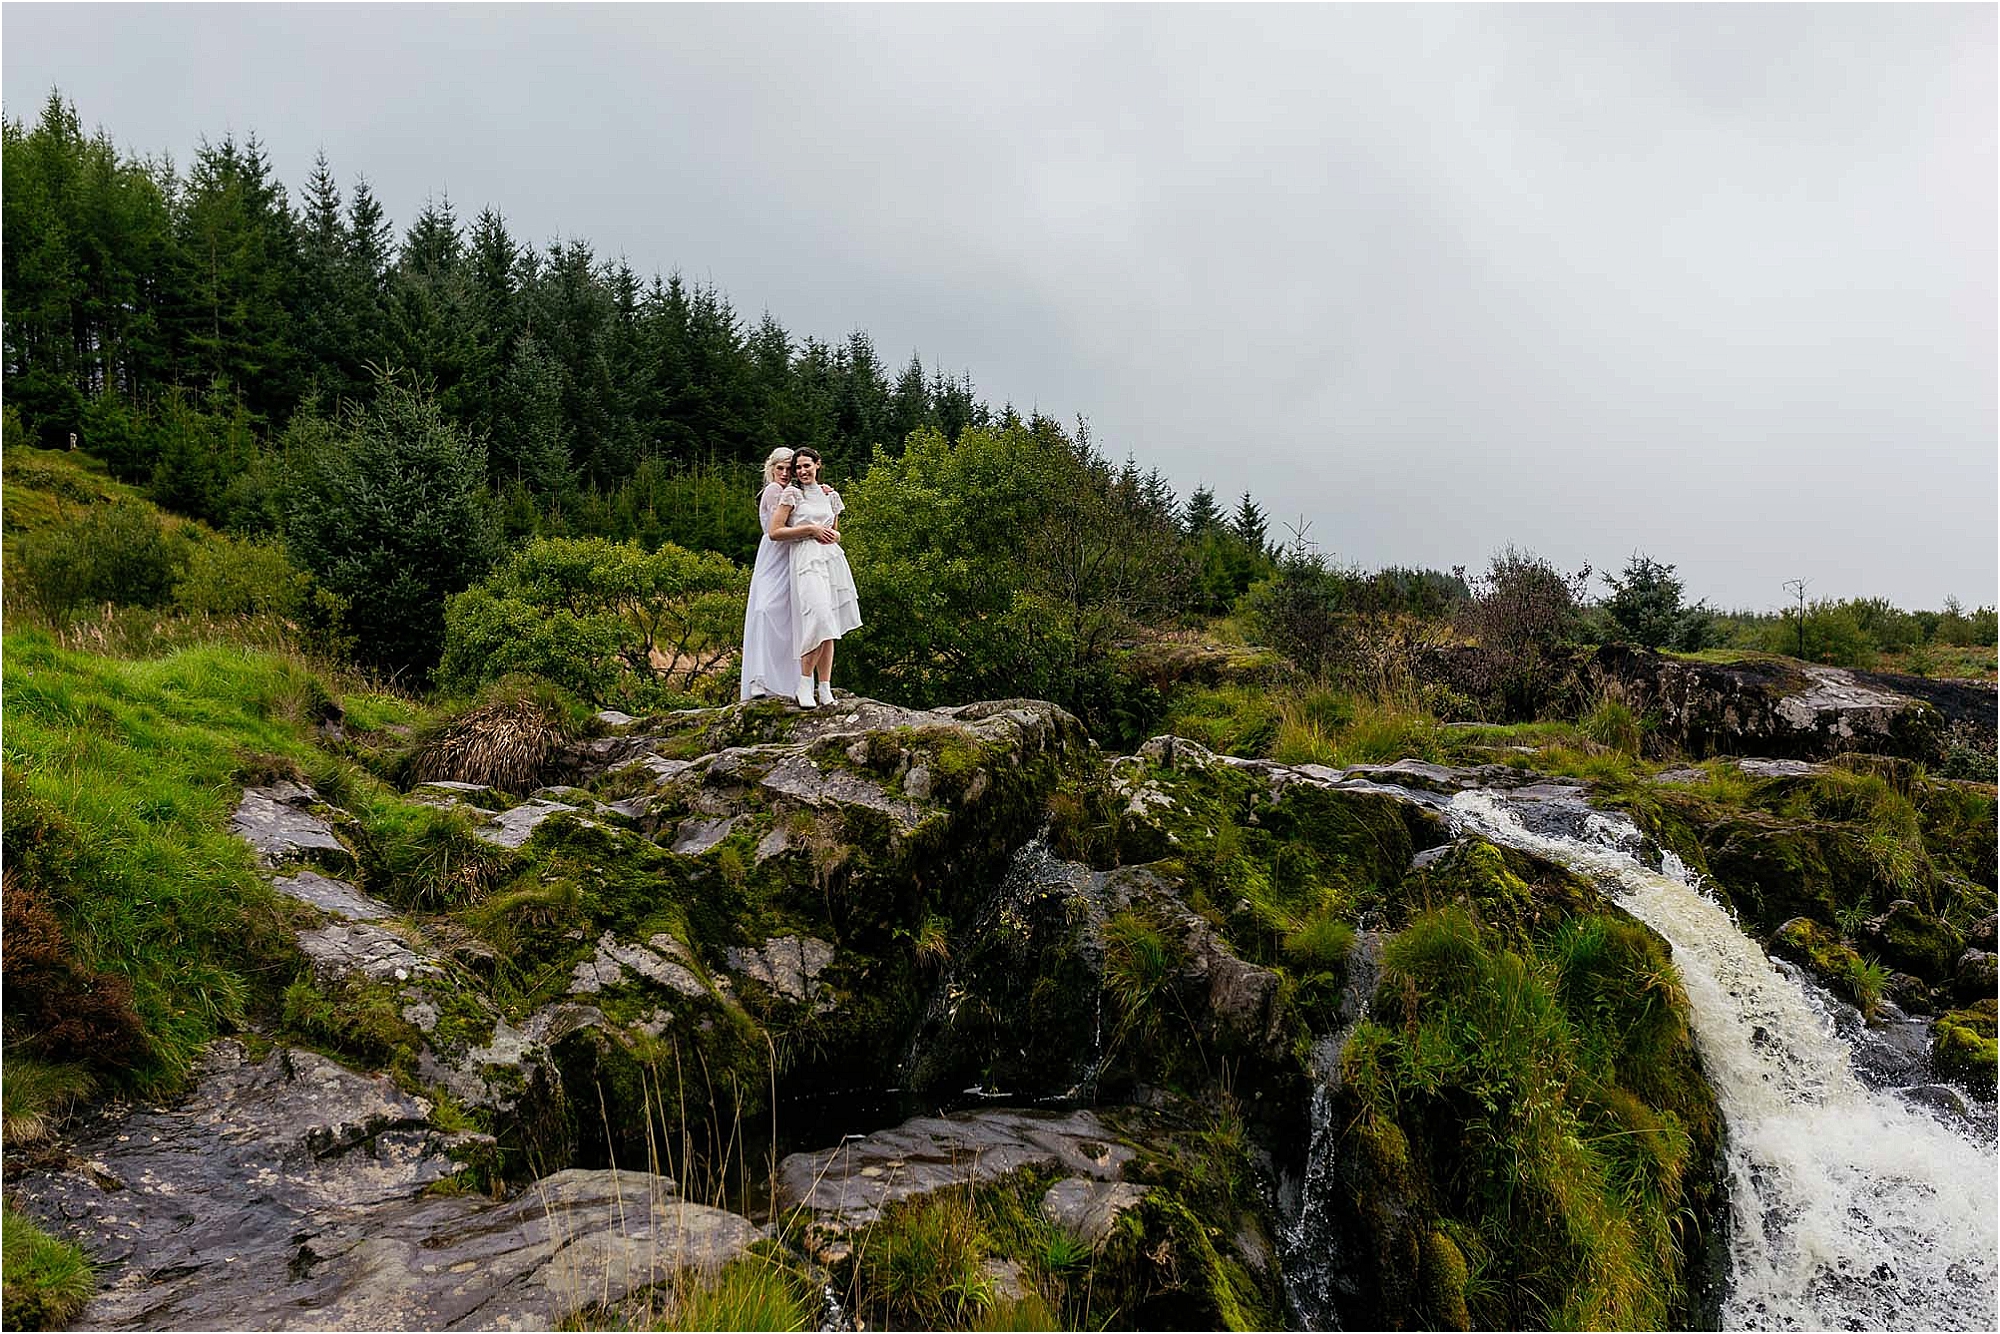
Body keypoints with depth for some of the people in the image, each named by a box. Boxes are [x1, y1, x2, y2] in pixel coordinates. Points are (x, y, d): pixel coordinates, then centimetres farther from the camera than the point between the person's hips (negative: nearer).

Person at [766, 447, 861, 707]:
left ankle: (825, 689, 4)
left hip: (832, 559, 5)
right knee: (820, 619, -21)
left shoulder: (830, 496, 18)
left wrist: (832, 536, 5)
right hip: (807, 560, -5)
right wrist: (811, 530, -7)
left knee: (828, 627, 2)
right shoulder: (791, 494, 4)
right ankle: (805, 685, -10)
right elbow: (775, 532, -5)